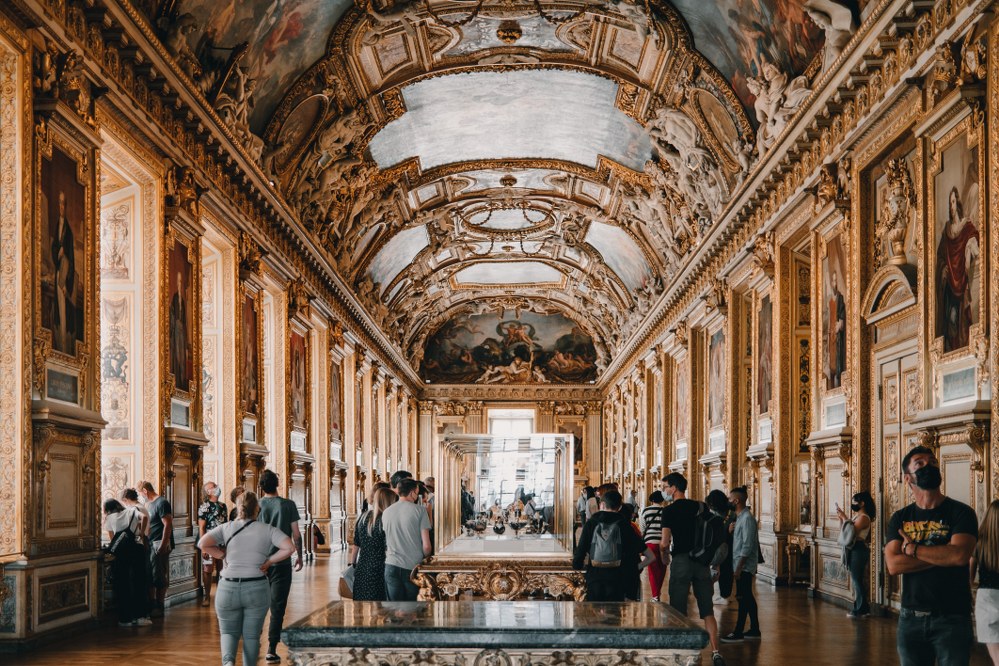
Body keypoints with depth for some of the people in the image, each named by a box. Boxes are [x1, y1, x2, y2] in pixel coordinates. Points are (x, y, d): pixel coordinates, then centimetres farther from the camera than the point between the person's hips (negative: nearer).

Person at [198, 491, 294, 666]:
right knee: (251, 635, 12)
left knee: (229, 632, 13)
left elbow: (203, 543, -12)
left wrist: (223, 556, 0)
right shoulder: (267, 529, 0)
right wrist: (269, 561, -1)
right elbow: (289, 548, -12)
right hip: (257, 589, 0)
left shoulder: (226, 528, 1)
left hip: (228, 588, 0)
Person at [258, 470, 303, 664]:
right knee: (277, 607, 0)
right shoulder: (288, 505, -5)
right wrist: (299, 556, 11)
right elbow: (296, 535, -3)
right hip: (281, 562, -2)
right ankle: (271, 650, -6)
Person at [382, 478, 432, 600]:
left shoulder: (386, 512, 6)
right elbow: (426, 545, -7)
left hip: (392, 566, 3)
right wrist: (425, 559, 12)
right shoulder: (419, 510, -6)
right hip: (414, 567, -3)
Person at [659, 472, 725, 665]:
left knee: (678, 612, 4)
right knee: (707, 611, 6)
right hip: (702, 561, 4)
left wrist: (664, 555, 7)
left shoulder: (669, 511, -7)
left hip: (681, 561, -4)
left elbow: (665, 542, -13)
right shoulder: (700, 507, 7)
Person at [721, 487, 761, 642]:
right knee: (747, 597, 14)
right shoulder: (740, 517, 13)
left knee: (743, 598, -6)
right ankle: (754, 629, 20)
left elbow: (747, 546, -20)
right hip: (741, 566, 10)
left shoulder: (747, 518, -16)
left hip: (744, 566, -10)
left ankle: (738, 633, -4)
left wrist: (739, 568, -21)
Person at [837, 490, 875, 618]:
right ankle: (862, 607, 19)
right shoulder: (856, 516, 16)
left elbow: (852, 532, -22)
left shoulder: (863, 517, -13)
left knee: (857, 580, -6)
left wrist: (844, 517, -15)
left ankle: (860, 609, -2)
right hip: (853, 549, 10)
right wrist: (841, 517, 7)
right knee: (857, 579, 13)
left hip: (859, 549, -10)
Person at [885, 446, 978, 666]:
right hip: (911, 617, 3)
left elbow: (960, 555, -21)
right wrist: (942, 555, -14)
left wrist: (912, 549, -10)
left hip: (952, 618, -3)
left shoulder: (961, 513, -3)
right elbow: (893, 565, -8)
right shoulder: (900, 518, 6)